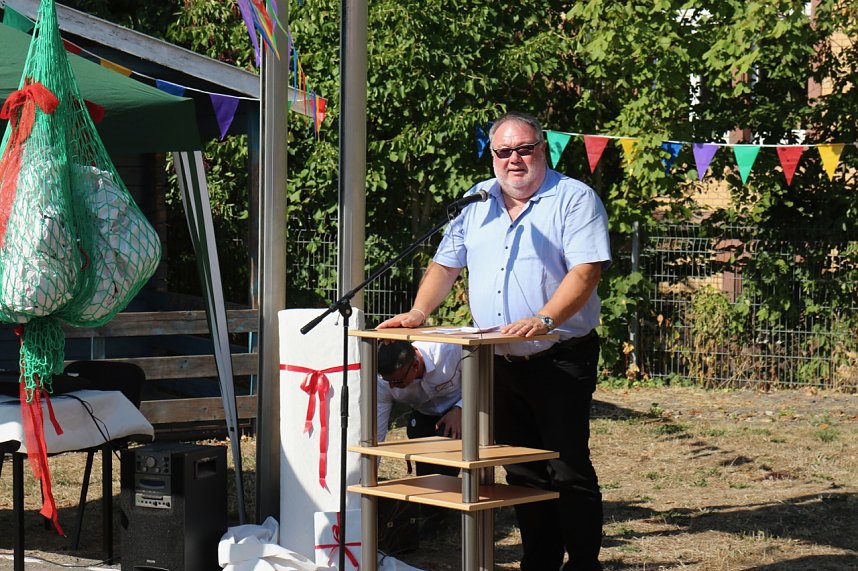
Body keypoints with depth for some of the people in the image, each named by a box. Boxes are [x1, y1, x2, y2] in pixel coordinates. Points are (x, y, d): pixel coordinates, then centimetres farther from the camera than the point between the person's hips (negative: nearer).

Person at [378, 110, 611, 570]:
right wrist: (416, 314, 4)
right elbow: (445, 265, 18)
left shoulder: (574, 199, -5)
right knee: (522, 473, 10)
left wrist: (544, 319, -28)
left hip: (560, 359, -6)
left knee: (569, 471, -7)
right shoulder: (477, 202, 13)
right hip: (500, 362, 6)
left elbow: (586, 270, -15)